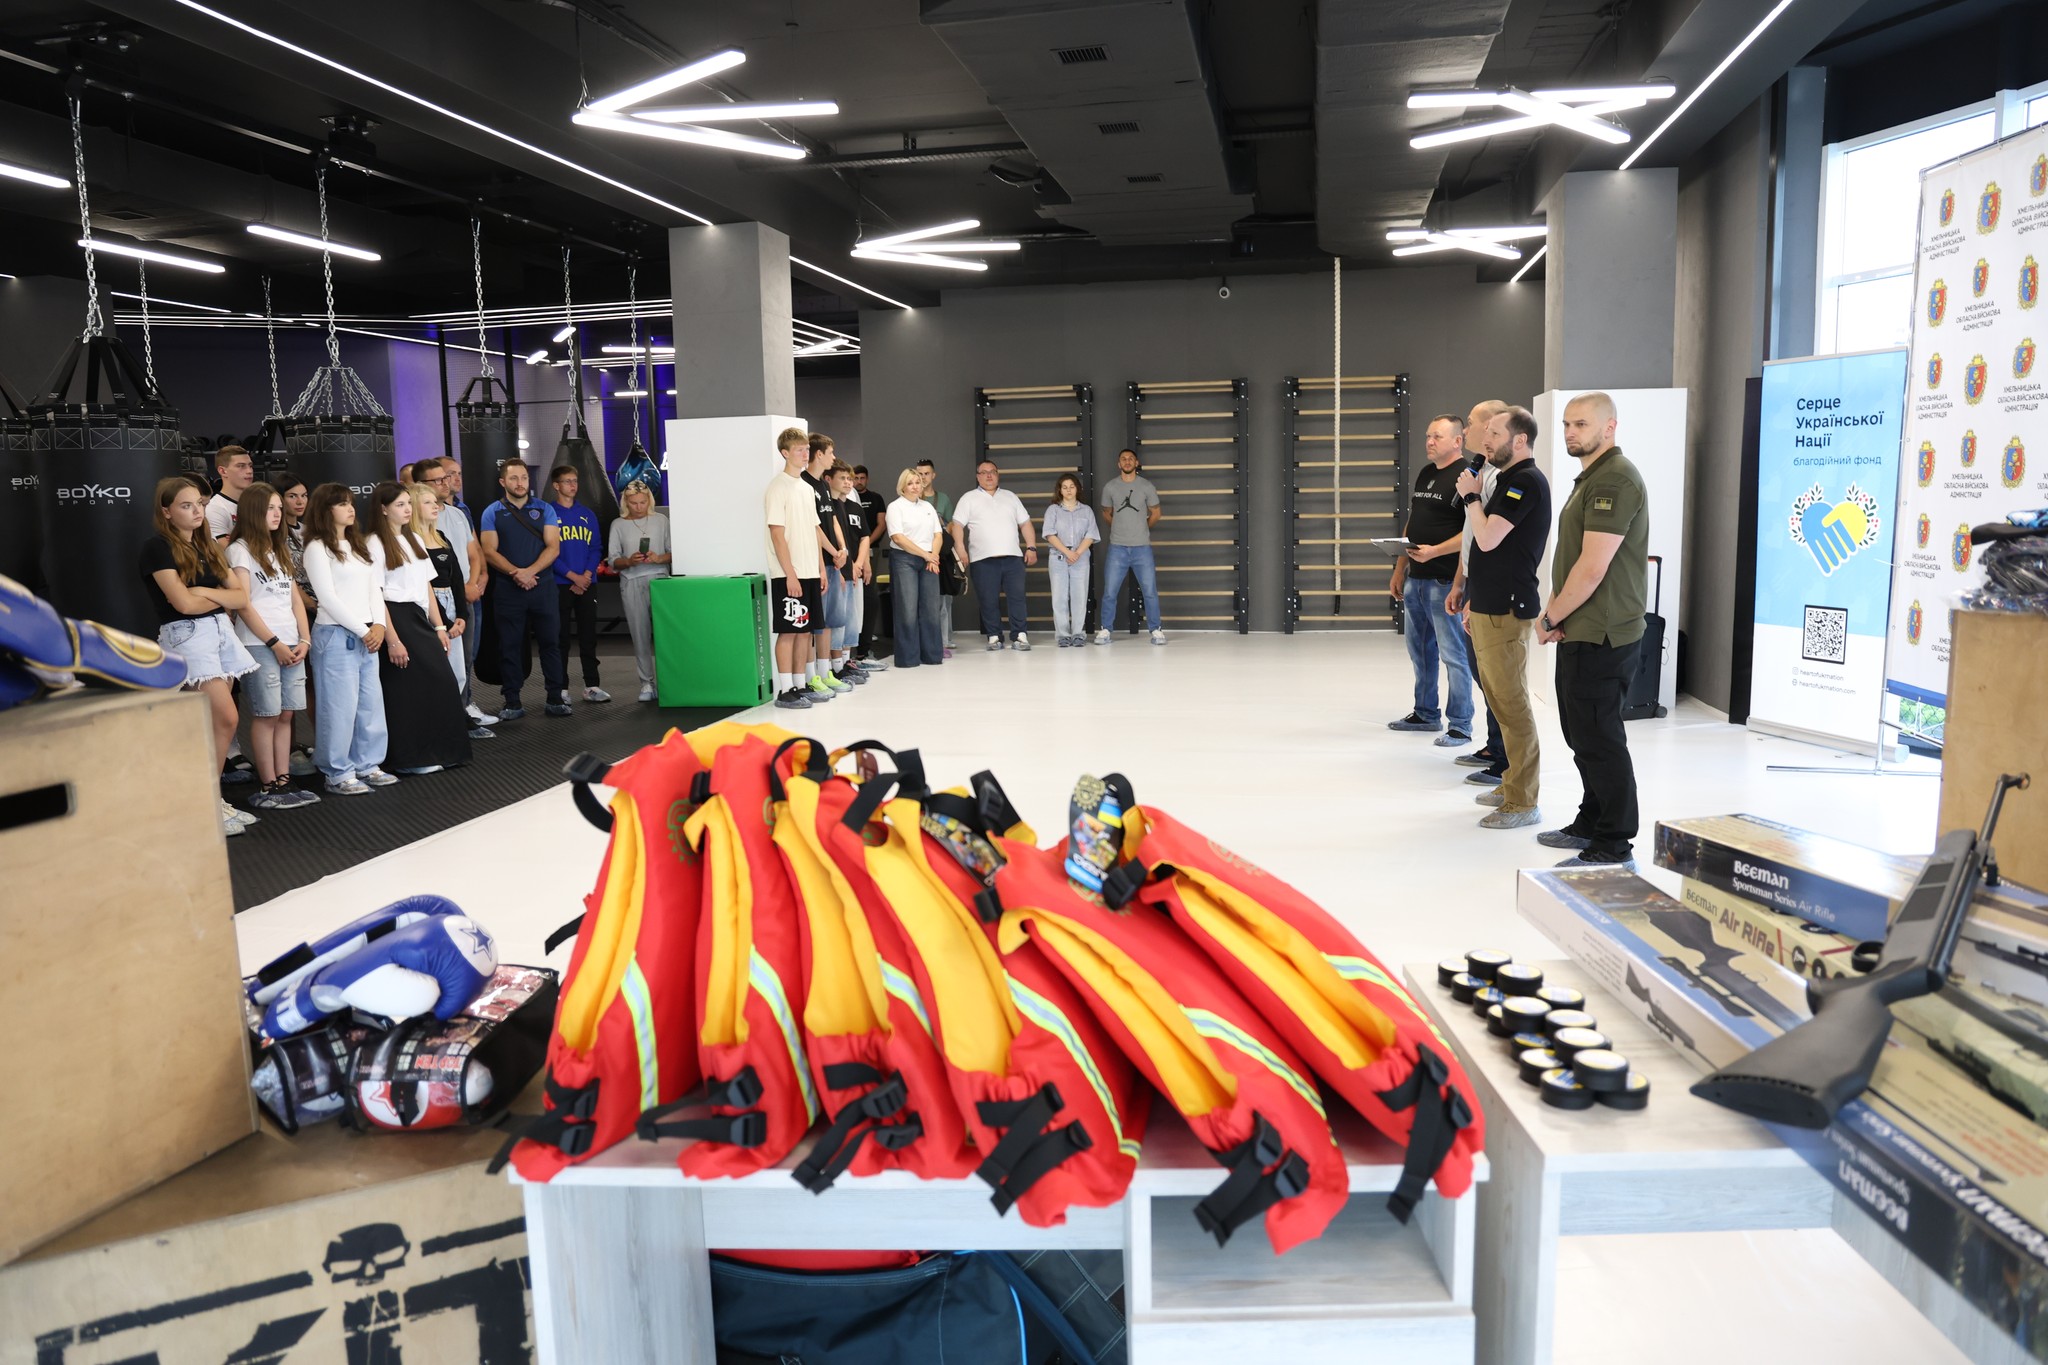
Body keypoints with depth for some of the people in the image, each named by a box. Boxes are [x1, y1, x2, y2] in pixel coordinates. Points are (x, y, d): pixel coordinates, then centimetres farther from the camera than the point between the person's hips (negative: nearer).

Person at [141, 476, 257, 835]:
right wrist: (223, 598, 2)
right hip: (186, 635, -7)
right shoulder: (157, 547, -5)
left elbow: (242, 598, 10)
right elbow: (183, 603, -15)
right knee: (225, 719, -14)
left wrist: (207, 592, -9)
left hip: (221, 631, 7)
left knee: (211, 725, 5)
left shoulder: (208, 547, 17)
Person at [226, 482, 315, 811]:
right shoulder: (240, 550, -2)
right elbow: (243, 604, -9)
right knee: (266, 716, -5)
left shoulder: (280, 550, 20)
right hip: (259, 644, -6)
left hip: (291, 644, 6)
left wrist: (304, 639, 4)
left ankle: (284, 782, 8)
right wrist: (274, 643, -11)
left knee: (286, 715, 5)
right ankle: (268, 788, -1)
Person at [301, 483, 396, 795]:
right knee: (340, 706, -4)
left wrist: (379, 625, -4)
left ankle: (366, 765, 20)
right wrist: (362, 631, -12)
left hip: (368, 635, 8)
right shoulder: (318, 548, -7)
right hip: (336, 635, -8)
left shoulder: (359, 546, 17)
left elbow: (374, 588, 12)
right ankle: (337, 773, 3)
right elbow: (327, 597, -12)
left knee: (371, 703, 10)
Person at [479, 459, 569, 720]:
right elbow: (489, 551, -3)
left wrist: (530, 571, -16)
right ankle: (512, 703, 8)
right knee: (509, 645, 3)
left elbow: (553, 547, -2)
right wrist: (515, 573, -17)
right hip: (507, 588, 0)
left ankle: (555, 698, 8)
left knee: (550, 641, 2)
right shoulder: (492, 512, 5)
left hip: (542, 585, 1)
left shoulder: (544, 510, 7)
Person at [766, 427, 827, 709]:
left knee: (806, 630, 10)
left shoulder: (807, 488, 16)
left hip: (810, 572, 8)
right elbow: (777, 534, -14)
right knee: (788, 631, -5)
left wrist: (821, 568, 13)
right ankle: (785, 691, 0)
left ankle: (802, 686, 17)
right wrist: (790, 574, -17)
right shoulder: (778, 487, -9)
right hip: (790, 575, -8)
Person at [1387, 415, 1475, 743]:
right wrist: (1399, 569, 17)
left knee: (1453, 654, -3)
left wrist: (1435, 551, -25)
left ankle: (1460, 725, 3)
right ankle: (1426, 713, 29)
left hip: (1445, 581, -9)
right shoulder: (1424, 473, 15)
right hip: (1415, 580, 9)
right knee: (1420, 651, 17)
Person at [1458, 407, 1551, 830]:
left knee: (1511, 704, -7)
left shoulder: (1526, 481, -14)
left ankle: (1523, 802, -3)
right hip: (1490, 606, 10)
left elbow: (1488, 539, -22)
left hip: (1506, 611, -10)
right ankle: (1512, 784, 25)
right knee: (1499, 698, 15)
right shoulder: (1509, 480, 18)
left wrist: (1471, 496, -7)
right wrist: (1475, 599, 21)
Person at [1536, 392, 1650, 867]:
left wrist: (1550, 618, -11)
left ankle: (1614, 846, 4)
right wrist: (1553, 615, 8)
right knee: (1583, 734, 19)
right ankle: (1591, 824, 31)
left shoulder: (1614, 480, -17)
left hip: (1601, 637, -11)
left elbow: (1592, 567, -22)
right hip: (1581, 633, 11)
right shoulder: (1591, 477, 18)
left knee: (1599, 739, -4)